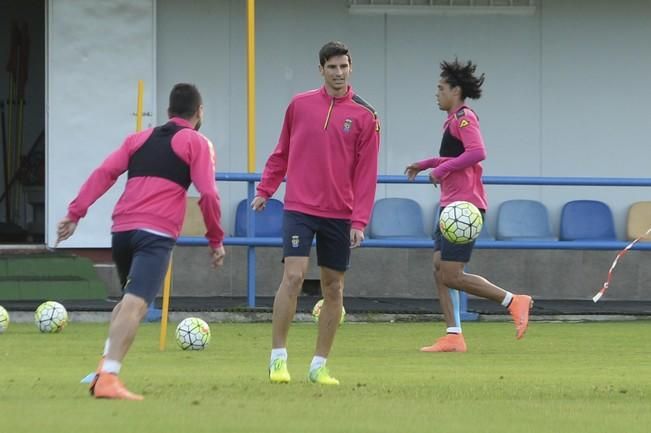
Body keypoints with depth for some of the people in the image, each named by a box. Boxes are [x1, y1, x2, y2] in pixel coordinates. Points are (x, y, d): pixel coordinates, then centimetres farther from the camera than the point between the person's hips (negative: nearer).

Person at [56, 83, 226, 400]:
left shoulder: (139, 139, 22)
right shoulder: (196, 143, 9)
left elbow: (104, 173, 11)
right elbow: (207, 194, -1)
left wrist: (75, 213, 8)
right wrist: (216, 240, 8)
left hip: (122, 229, 6)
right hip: (157, 233, -6)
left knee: (129, 302, 26)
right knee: (135, 305, -17)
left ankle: (106, 367, 16)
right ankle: (107, 379, -30)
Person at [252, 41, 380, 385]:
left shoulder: (365, 116, 0)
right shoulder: (300, 105, 4)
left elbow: (366, 173, -1)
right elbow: (282, 153, 15)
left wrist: (359, 221, -7)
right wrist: (265, 189, 12)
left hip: (340, 215, 1)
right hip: (300, 207, -1)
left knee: (333, 288, 5)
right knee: (293, 276, -14)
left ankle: (319, 366, 15)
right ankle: (278, 358, -8)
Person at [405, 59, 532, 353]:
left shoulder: (464, 118, -12)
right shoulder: (454, 119, 19)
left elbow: (477, 152, -25)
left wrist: (442, 168, -20)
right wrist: (426, 164, 26)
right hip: (452, 206, 10)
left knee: (451, 275, -13)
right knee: (440, 269, 5)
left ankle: (514, 301, -6)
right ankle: (453, 336, 3)